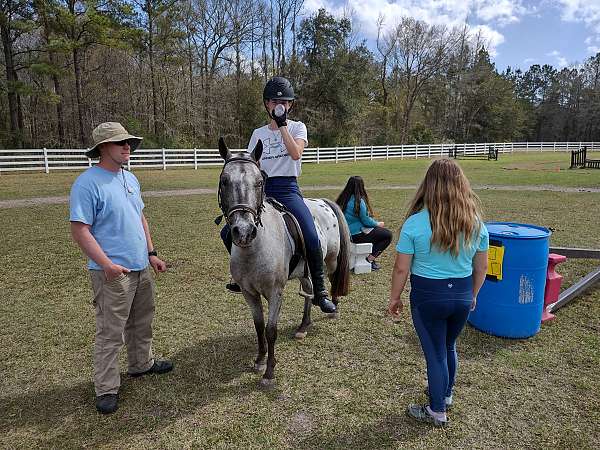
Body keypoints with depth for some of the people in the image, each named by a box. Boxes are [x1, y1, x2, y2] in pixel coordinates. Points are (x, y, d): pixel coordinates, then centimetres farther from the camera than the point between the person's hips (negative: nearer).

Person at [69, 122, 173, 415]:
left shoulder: (130, 179, 11)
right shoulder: (88, 183, -15)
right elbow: (79, 230, -19)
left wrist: (151, 253, 12)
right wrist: (107, 264, -25)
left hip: (141, 268, 8)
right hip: (112, 273, -8)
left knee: (142, 322, 21)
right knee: (110, 332, 2)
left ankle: (142, 364, 41)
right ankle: (106, 389, 16)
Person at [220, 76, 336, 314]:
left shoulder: (297, 127, 7)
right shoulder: (258, 134, 15)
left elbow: (296, 153, -14)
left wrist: (282, 125, -12)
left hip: (287, 189, -4)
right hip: (261, 189, 4)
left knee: (311, 238, -23)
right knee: (228, 232, -3)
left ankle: (320, 291, -4)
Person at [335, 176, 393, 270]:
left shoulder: (343, 199, 5)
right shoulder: (358, 201, -21)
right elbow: (365, 220, -17)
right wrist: (378, 224, 2)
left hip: (347, 233, 9)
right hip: (357, 235, -9)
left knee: (380, 231, 26)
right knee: (388, 235, 1)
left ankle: (369, 256, 19)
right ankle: (370, 259, -1)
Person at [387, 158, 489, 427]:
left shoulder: (415, 223, -18)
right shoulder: (476, 223, -5)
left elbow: (401, 269, -14)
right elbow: (481, 267, 4)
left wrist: (394, 298, 1)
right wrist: (472, 294, 19)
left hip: (428, 296, -4)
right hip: (462, 296, 4)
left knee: (435, 353, 13)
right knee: (449, 347, 26)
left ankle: (437, 412, 30)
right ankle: (445, 394, 48)